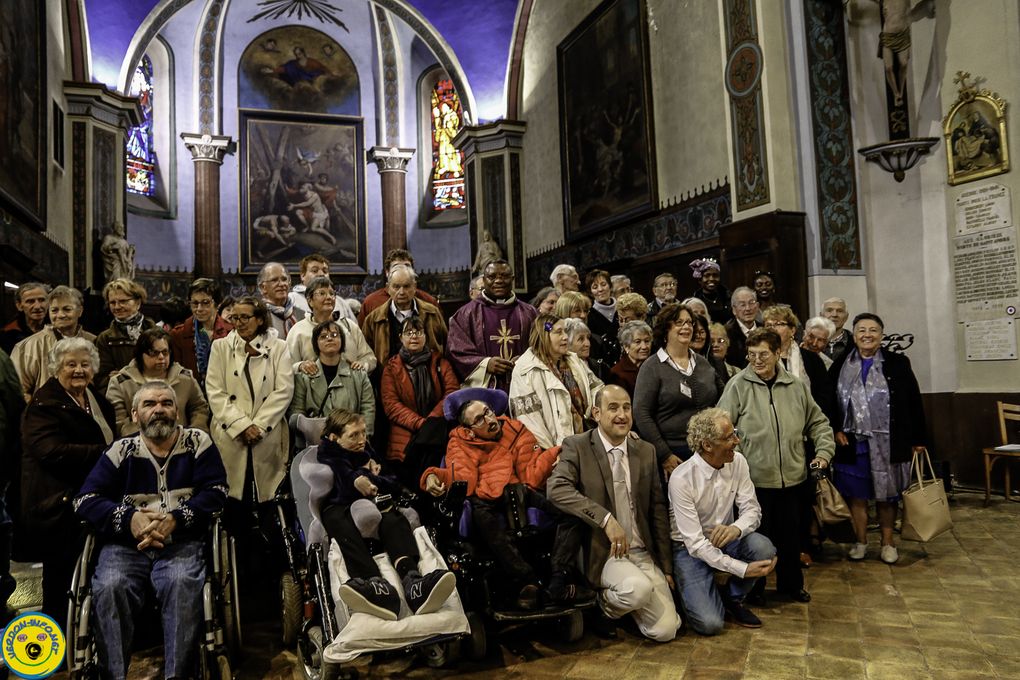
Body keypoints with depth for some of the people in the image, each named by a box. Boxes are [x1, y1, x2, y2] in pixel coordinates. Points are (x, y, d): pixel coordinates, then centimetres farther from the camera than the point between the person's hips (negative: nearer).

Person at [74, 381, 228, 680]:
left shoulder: (197, 442, 8)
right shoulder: (122, 450, 12)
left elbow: (216, 492, -1)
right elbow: (85, 499, 5)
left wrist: (176, 519, -17)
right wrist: (129, 519, -14)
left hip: (181, 541, -1)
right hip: (126, 543, 2)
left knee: (183, 583, -31)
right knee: (109, 586, -28)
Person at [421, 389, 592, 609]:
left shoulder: (516, 430, 13)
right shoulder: (460, 443, 11)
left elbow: (531, 474, 3)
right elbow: (463, 478, -7)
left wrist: (554, 456, -15)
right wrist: (435, 476, -26)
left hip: (522, 493, 2)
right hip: (486, 500, -2)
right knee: (481, 515, -37)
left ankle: (559, 583, -26)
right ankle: (527, 581, -30)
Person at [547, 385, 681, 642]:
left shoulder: (646, 451, 8)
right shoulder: (576, 446, -5)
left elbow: (658, 510, 11)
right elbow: (556, 489, -22)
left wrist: (666, 567, 10)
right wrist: (606, 519, -28)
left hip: (643, 553, 4)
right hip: (602, 553, -4)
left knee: (665, 630, -10)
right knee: (639, 587, -32)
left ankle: (622, 601, 19)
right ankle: (605, 604, 1)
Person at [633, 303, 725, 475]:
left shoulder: (703, 363, 11)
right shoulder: (652, 367, -5)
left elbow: (722, 395, 22)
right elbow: (641, 414, -10)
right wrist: (664, 455, -14)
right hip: (673, 455, -4)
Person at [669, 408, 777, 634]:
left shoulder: (737, 461, -8)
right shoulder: (681, 479, -25)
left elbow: (752, 509, -6)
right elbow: (695, 543, -24)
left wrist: (736, 528, -31)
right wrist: (742, 569, -28)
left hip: (725, 539, 5)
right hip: (691, 548, -5)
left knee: (763, 548, -27)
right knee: (709, 624, -22)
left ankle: (732, 598, 2)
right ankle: (694, 592, 15)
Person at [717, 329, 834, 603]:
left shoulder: (797, 386, 5)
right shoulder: (738, 385, -7)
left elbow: (818, 422, 17)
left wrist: (824, 451, 5)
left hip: (793, 476, 4)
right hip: (756, 477, -4)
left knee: (791, 533, 17)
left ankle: (791, 583, 37)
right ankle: (753, 587, 27)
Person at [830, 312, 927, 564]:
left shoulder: (898, 363, 0)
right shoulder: (840, 365, 3)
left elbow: (914, 402, 0)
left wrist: (918, 439, -1)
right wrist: (836, 430, -5)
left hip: (888, 443, -1)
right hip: (852, 442, 1)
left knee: (886, 495, 10)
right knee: (856, 494, 7)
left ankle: (888, 543, 24)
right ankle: (861, 541, 22)